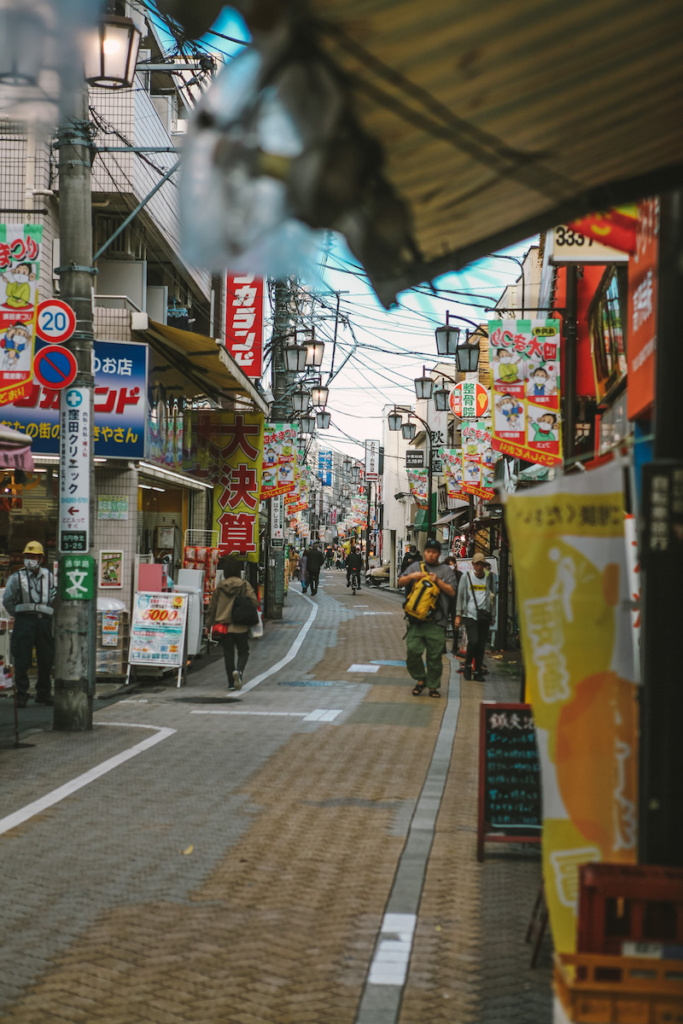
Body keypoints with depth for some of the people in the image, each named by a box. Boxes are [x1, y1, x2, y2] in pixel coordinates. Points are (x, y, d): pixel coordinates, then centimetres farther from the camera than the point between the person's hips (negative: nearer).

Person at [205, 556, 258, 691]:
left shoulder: (220, 586, 1)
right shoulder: (245, 585, -6)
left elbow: (212, 606, 6)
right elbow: (254, 603, -12)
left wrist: (209, 624, 16)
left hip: (223, 626, 2)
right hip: (241, 626, -2)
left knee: (228, 654, 10)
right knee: (243, 652, 11)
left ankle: (231, 683, 9)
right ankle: (239, 670, -17)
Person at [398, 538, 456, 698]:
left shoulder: (446, 570, 12)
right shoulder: (416, 566, 16)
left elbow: (452, 592, 4)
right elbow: (400, 582, 12)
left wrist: (438, 581, -8)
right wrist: (411, 576, -6)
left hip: (437, 621, -1)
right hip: (416, 619, 1)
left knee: (435, 655, -1)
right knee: (412, 651, -8)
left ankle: (433, 685, 11)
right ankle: (420, 679, 12)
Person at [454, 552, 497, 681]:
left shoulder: (490, 577, 8)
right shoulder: (466, 576, 4)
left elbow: (493, 597, 15)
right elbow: (460, 596, 8)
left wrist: (493, 615, 13)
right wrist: (458, 615, 4)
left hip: (484, 614, 2)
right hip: (470, 614, -2)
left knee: (481, 644, 1)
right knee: (473, 641, -16)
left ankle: (478, 672, 11)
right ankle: (468, 665, 7)